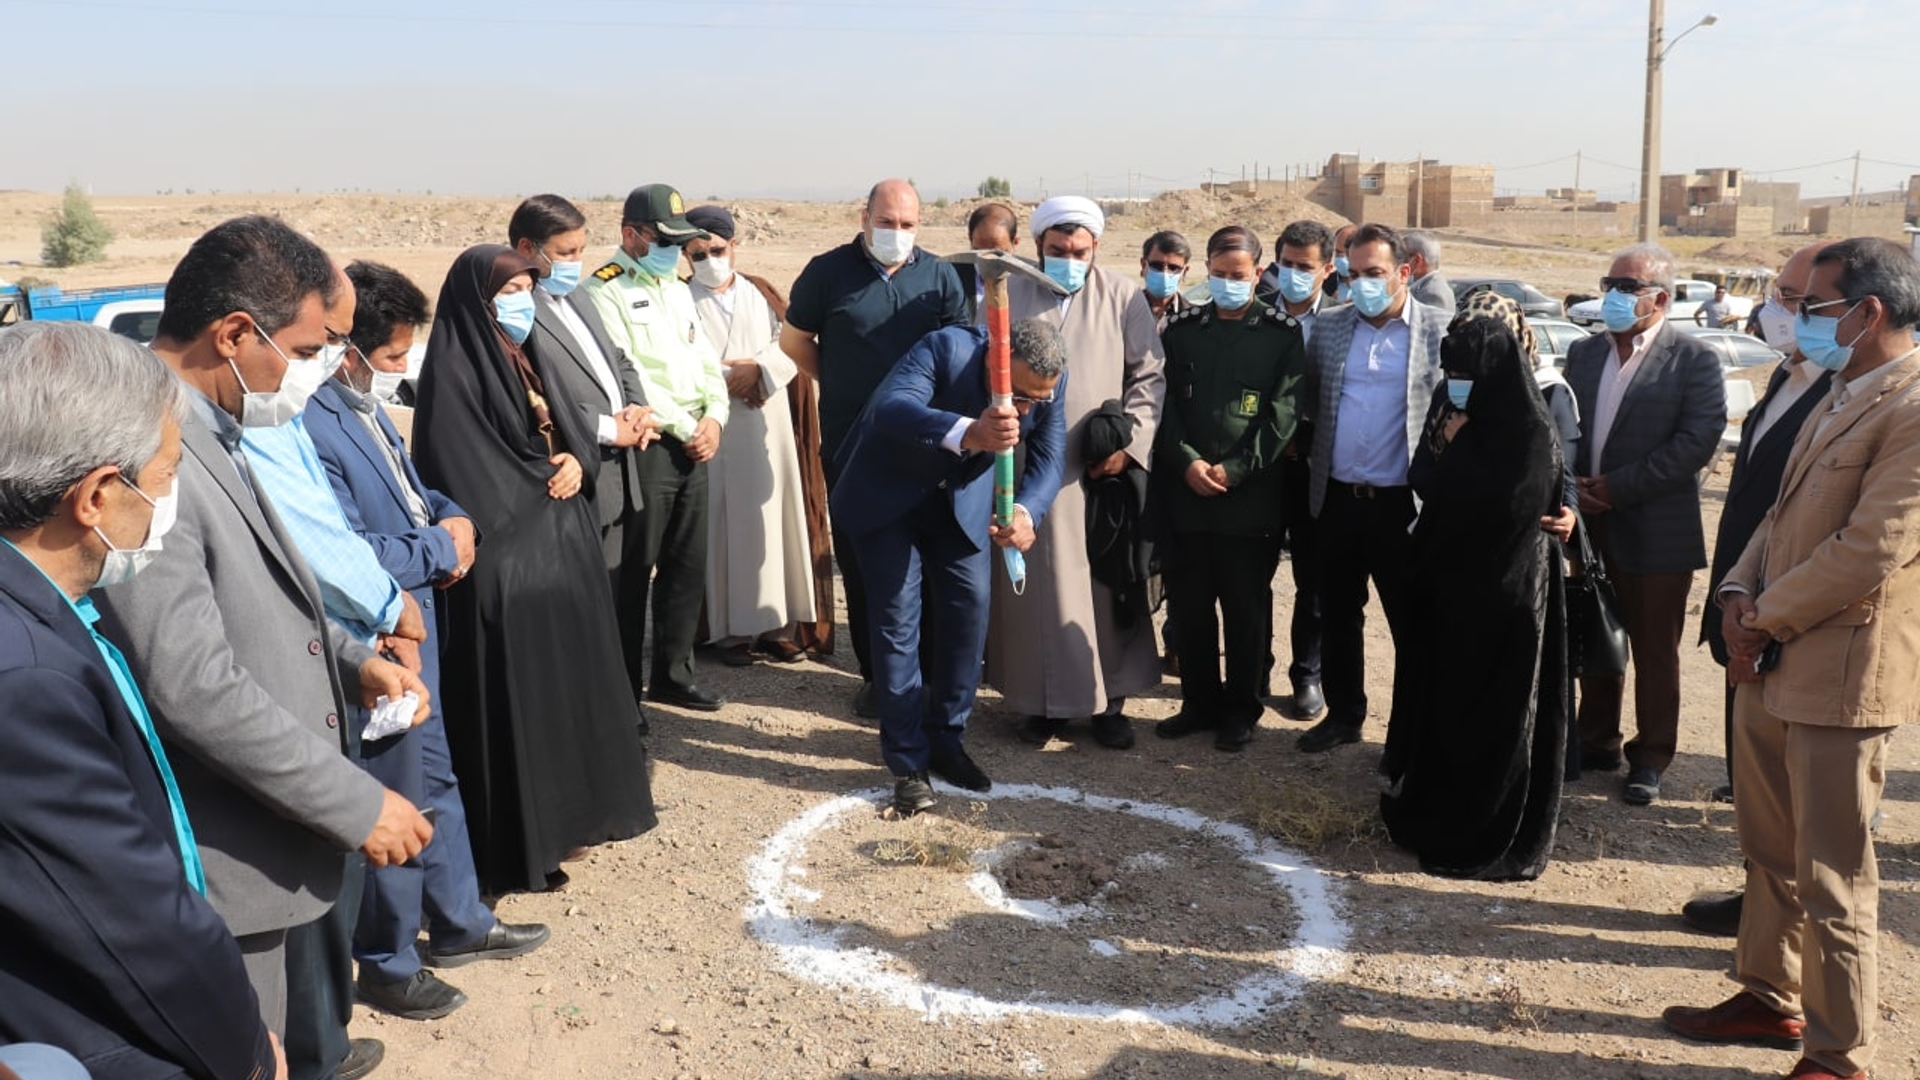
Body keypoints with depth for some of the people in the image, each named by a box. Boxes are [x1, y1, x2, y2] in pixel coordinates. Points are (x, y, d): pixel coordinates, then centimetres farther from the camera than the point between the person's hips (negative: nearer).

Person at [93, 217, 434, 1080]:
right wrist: (357, 804, -21)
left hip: (277, 834, 9)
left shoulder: (211, 434, 5)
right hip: (224, 863, -9)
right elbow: (193, 686, -28)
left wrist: (351, 657, 3)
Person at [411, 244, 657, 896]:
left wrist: (574, 463, -6)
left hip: (560, 544, 9)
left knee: (568, 679, 15)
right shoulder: (454, 372, -13)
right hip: (506, 557, -9)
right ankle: (518, 848, 8)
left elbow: (570, 432, 15)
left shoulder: (524, 360, 15)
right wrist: (546, 479, -7)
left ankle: (567, 814, 28)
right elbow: (471, 480, -19)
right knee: (515, 697, -3)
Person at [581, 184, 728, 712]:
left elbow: (704, 358, 16)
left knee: (688, 567, 12)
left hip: (694, 445, 8)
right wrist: (687, 428, -13)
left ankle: (671, 674, 24)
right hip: (645, 447, -7)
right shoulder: (606, 290, -8)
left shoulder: (677, 286, 17)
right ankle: (623, 687, 12)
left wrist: (714, 417, -2)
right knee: (634, 573, 0)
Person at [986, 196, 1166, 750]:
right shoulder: (1007, 295, 4)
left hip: (1104, 468, 0)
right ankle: (1042, 699, 17)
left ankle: (1110, 699, 19)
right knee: (1035, 586, 5)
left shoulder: (1123, 297, 3)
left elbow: (1149, 376, 1)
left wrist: (1128, 442, -8)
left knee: (1108, 584, 7)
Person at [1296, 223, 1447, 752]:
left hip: (1404, 504, -4)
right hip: (1337, 499, 4)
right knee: (1338, 617, 15)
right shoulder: (1327, 327, 8)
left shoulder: (1442, 330, -2)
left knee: (1413, 623, 5)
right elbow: (1307, 402, 14)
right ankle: (1343, 715, 31)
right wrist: (1309, 459, 5)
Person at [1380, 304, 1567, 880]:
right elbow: (1422, 482, 7)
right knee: (1437, 696, 14)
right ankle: (1435, 809, 29)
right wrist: (1447, 445, -9)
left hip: (1499, 588, -7)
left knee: (1489, 709, 2)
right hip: (1444, 577, 7)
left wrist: (1457, 447, -16)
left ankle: (1486, 837, 14)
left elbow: (1503, 507, -22)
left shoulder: (1529, 428, -15)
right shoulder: (1452, 407, 6)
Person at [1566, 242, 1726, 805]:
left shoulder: (1693, 360, -8)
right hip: (1591, 527, 5)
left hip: (1656, 533, -5)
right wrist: (1573, 486, -9)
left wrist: (1618, 487, -18)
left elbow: (1698, 440, -17)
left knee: (1655, 652, 6)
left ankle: (1650, 758, 20)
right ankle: (1597, 742, 30)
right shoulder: (1584, 352, 9)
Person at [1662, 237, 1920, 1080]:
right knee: (1769, 853, 20)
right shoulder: (1842, 396, 15)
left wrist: (1764, 620, -12)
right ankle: (1770, 999, 37)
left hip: (1838, 677, -9)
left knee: (1833, 882, 3)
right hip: (1771, 666, 9)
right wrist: (1739, 592, 1)